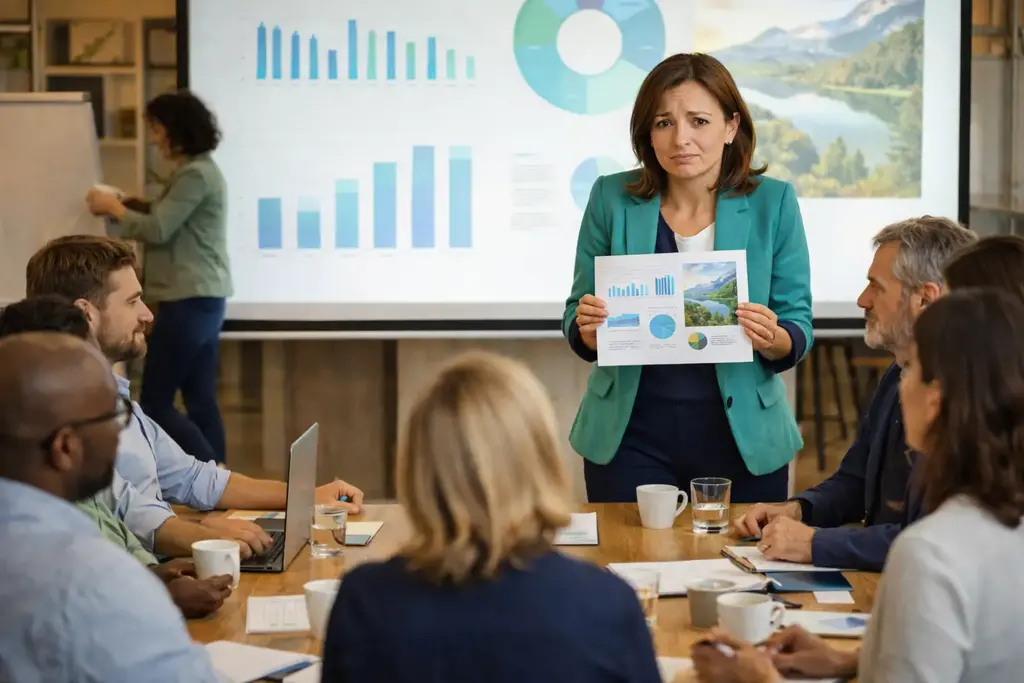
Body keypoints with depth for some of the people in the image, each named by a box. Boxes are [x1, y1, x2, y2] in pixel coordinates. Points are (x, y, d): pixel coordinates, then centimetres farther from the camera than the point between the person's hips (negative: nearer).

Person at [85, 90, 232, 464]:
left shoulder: (196, 174, -15)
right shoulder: (196, 170, 17)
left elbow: (158, 230, -17)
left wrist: (113, 207, -4)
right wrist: (129, 205, 8)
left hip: (190, 301, -11)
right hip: (202, 299, 11)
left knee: (155, 403, -6)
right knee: (201, 401, 9)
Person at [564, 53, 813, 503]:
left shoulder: (772, 203, -5)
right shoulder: (613, 199, -3)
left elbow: (799, 334, -1)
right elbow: (578, 326, 3)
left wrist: (772, 340, -23)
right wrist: (587, 327, -19)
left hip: (741, 438, 0)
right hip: (631, 435, 0)